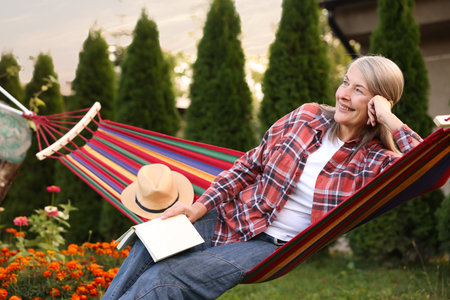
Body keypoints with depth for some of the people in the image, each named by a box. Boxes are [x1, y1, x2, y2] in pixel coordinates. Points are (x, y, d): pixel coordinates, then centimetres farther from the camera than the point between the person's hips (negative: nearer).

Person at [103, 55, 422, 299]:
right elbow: (251, 164, 8)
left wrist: (391, 120, -20)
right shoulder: (307, 116, 3)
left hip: (271, 246, -4)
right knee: (148, 245, -18)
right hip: (231, 214, 4)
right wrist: (198, 207, 0)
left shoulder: (374, 160, -7)